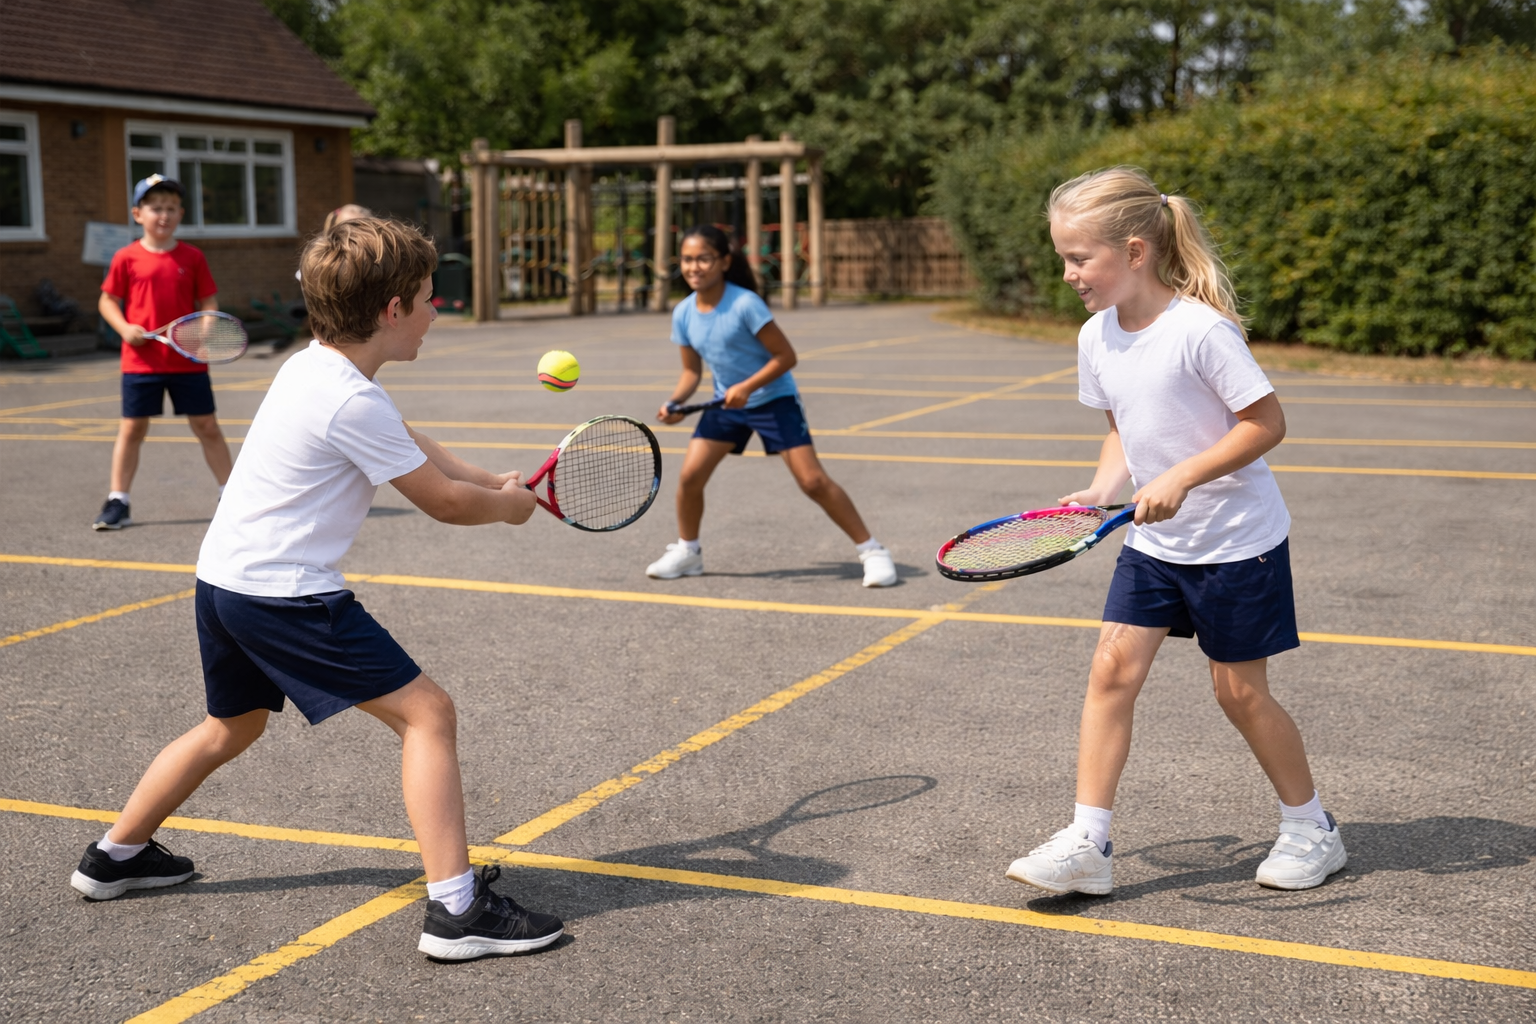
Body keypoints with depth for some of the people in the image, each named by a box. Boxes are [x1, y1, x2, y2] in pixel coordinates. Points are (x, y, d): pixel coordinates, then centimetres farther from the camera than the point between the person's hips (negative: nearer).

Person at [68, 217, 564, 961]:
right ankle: (455, 910, -11)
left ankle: (116, 855, 45)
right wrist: (505, 506, 7)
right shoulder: (352, 402, -21)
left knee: (231, 727, 30)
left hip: (223, 577, 10)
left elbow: (409, 444, 21)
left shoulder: (313, 366, 8)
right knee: (426, 712, -7)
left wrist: (492, 482, 15)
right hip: (284, 593, -10)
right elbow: (443, 502, -12)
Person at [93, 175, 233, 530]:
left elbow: (208, 301, 6)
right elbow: (107, 301, 6)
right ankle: (117, 503, 13)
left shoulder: (192, 257, 2)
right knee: (132, 428, 4)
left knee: (206, 426, 6)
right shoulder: (127, 258, -1)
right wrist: (124, 328, -12)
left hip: (188, 360, 1)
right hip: (142, 360, 0)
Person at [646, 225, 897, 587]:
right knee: (690, 475, -4)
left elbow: (785, 356, -19)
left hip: (774, 398, -5)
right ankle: (687, 551, 19)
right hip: (726, 404, 6)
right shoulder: (683, 314, -4)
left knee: (813, 481, -12)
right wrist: (675, 402, -11)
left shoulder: (745, 304, -22)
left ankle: (871, 550, -2)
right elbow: (692, 370, 7)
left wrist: (747, 387, -28)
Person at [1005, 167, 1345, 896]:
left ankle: (1311, 829, 26)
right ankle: (1086, 843, 1)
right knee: (1113, 669, -3)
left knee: (1239, 691, 4)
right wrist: (1104, 488, -4)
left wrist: (1182, 477, -27)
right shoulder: (1097, 337, 1)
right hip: (1154, 542, 6)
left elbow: (1266, 422, -19)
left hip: (1236, 540, -6)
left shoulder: (1201, 329, -22)